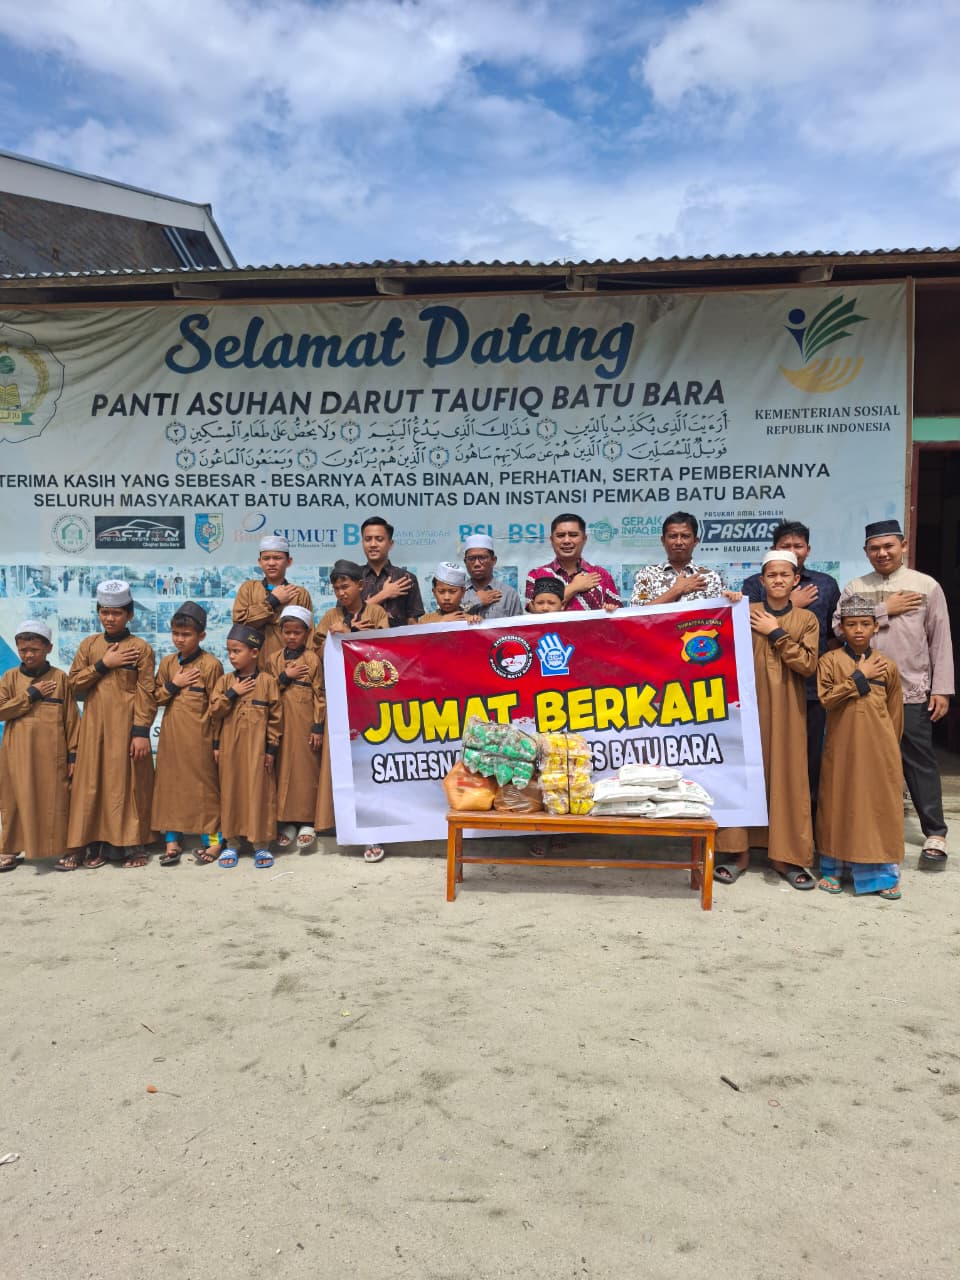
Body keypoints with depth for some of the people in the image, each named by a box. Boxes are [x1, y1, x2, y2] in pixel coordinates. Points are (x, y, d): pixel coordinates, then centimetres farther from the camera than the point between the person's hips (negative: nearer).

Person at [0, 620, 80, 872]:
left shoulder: (60, 677, 1)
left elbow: (71, 718, 1)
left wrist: (73, 753, -2)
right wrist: (30, 695, -9)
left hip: (52, 754, -2)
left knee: (57, 801, 2)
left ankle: (67, 849, 11)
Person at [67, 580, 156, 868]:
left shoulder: (140, 648, -3)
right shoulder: (88, 645, 9)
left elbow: (146, 693, -6)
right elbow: (74, 683, 3)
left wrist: (141, 731, -12)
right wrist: (103, 664, -10)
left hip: (126, 725, -3)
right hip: (94, 725, 4)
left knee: (128, 782, 1)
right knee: (93, 783, 5)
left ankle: (131, 845, 9)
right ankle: (96, 845, 14)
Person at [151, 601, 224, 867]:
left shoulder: (210, 664, -7)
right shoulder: (167, 663, 9)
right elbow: (156, 698, 10)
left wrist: (218, 741, -7)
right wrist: (174, 685, -8)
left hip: (199, 736, -5)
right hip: (170, 735, 5)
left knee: (204, 785, 2)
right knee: (169, 783, 8)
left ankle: (211, 840, 11)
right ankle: (172, 840, 17)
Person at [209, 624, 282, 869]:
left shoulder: (267, 681, -4)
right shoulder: (224, 681, 5)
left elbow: (275, 718, -2)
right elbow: (214, 712, -1)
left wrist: (271, 747, -4)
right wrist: (232, 693, -12)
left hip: (257, 748, -3)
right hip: (230, 748, 3)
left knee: (259, 793, 1)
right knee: (231, 793, 9)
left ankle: (261, 844, 11)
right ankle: (232, 843, 20)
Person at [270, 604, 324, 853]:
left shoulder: (312, 658, -2)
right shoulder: (275, 659, 11)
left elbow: (320, 694, -4)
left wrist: (318, 726, -8)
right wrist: (285, 677, -7)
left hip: (305, 722, -4)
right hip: (282, 723, 4)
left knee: (306, 768, 0)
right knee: (284, 768, 5)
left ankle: (307, 821, 7)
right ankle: (287, 821, 13)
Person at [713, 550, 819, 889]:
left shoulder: (806, 620, 5)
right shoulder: (745, 614, 5)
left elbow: (808, 664, -7)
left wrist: (775, 634, -10)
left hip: (786, 709, 0)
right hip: (749, 705, 0)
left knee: (786, 777, 2)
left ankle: (783, 856, 11)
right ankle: (740, 851, 9)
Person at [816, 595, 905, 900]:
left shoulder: (887, 665, 5)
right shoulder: (829, 661, 0)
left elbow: (895, 713, 10)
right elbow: (825, 698, -12)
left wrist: (891, 747, 10)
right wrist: (859, 677, -12)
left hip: (879, 750, 1)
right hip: (841, 748, -1)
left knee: (881, 806, 3)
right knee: (839, 805, 6)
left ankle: (882, 873, 15)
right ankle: (832, 868, 18)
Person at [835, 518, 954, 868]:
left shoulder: (927, 586, 3)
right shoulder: (854, 588, 8)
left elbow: (941, 641, 2)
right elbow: (839, 627, -7)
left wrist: (941, 689, -4)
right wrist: (885, 611, -10)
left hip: (912, 692, -2)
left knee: (919, 762, 3)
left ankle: (935, 833, 13)